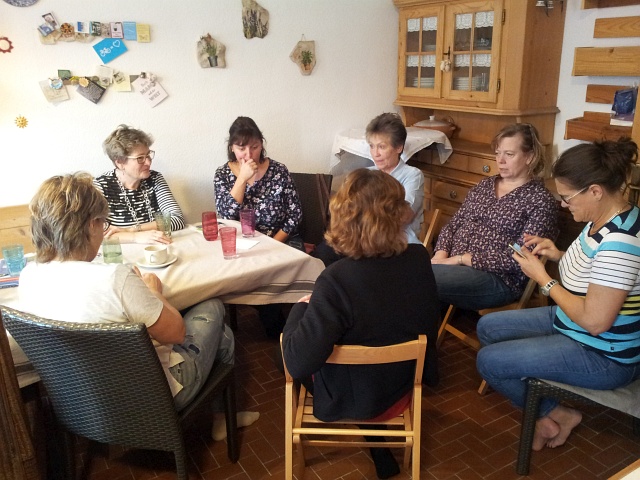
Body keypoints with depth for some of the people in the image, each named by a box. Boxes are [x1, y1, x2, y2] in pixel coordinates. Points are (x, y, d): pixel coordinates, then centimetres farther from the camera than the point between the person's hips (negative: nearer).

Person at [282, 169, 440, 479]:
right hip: (405, 383, 5)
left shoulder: (337, 279, -35)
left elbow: (297, 363, -33)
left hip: (353, 400, -5)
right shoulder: (419, 258, -17)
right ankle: (381, 448, 37)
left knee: (283, 347, 21)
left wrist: (300, 308, -15)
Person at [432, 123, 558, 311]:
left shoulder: (541, 200, -2)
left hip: (498, 279, -6)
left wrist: (463, 258, -16)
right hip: (453, 263, 6)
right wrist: (441, 254, -5)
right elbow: (453, 224, 16)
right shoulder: (484, 185, 17)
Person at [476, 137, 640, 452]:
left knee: (488, 361, -11)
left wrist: (542, 277, -21)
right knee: (487, 327, 12)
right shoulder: (604, 218, -2)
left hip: (603, 356, -10)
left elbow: (594, 321, -30)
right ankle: (553, 411, 15)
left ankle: (556, 414, 14)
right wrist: (559, 255, -4)